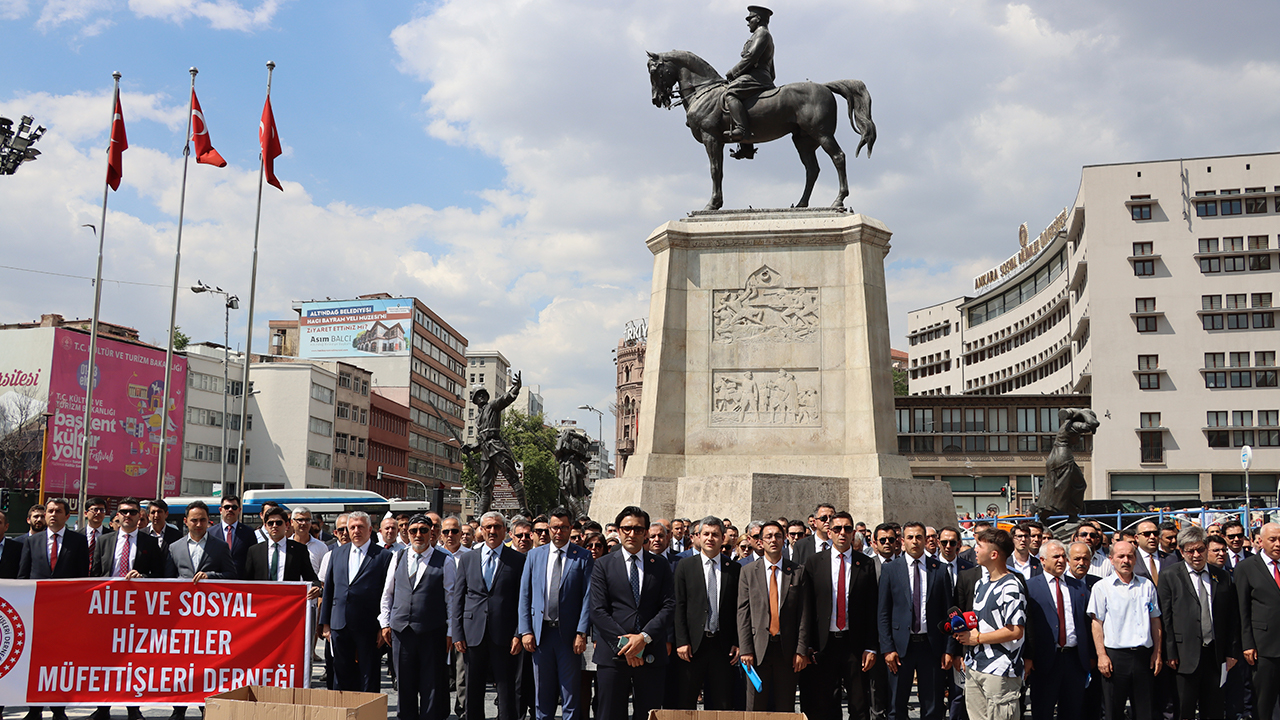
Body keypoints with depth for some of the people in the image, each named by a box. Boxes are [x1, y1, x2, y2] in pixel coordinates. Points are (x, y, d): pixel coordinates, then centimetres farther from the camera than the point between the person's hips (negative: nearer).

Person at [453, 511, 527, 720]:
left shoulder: (518, 560, 3)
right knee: (473, 689, 9)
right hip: (473, 633, 3)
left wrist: (519, 634, -8)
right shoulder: (467, 559, 11)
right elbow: (457, 599, 9)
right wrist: (457, 633, 1)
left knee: (506, 689, 1)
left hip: (504, 636, -2)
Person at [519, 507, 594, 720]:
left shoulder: (583, 557, 0)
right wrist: (525, 631, 0)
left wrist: (581, 633, -11)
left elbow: (588, 597, -4)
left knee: (571, 694, 2)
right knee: (543, 694, 10)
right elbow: (524, 596, 8)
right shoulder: (535, 555, 9)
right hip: (540, 632, 3)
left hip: (569, 634, -2)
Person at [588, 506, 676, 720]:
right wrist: (624, 644, -11)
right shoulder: (603, 565, 6)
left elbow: (669, 606, 1)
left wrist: (644, 637, -13)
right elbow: (598, 611, -2)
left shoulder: (661, 566, 10)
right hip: (612, 654, -1)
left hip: (651, 654, 1)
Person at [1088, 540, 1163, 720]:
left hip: (1144, 656, 3)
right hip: (1115, 655, -3)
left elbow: (1155, 620, 15)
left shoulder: (1146, 585, 12)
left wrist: (1157, 652, 8)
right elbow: (1097, 623, -2)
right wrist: (1101, 655, -9)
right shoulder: (1102, 587, 1)